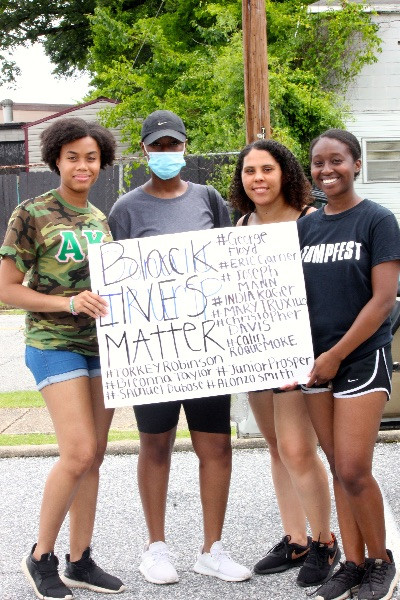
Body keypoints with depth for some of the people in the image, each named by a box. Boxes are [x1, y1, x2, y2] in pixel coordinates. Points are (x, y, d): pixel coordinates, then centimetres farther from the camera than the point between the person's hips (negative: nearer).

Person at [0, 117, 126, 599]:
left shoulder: (100, 219, 12)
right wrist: (69, 303, -20)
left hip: (102, 343, 6)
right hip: (55, 345, -6)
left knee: (93, 456, 7)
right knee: (79, 452, -14)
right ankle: (41, 557, 4)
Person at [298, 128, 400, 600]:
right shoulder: (306, 227, 9)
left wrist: (337, 354, -13)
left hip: (361, 357, -5)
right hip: (315, 363, 5)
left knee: (354, 471, -9)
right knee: (338, 469, 8)